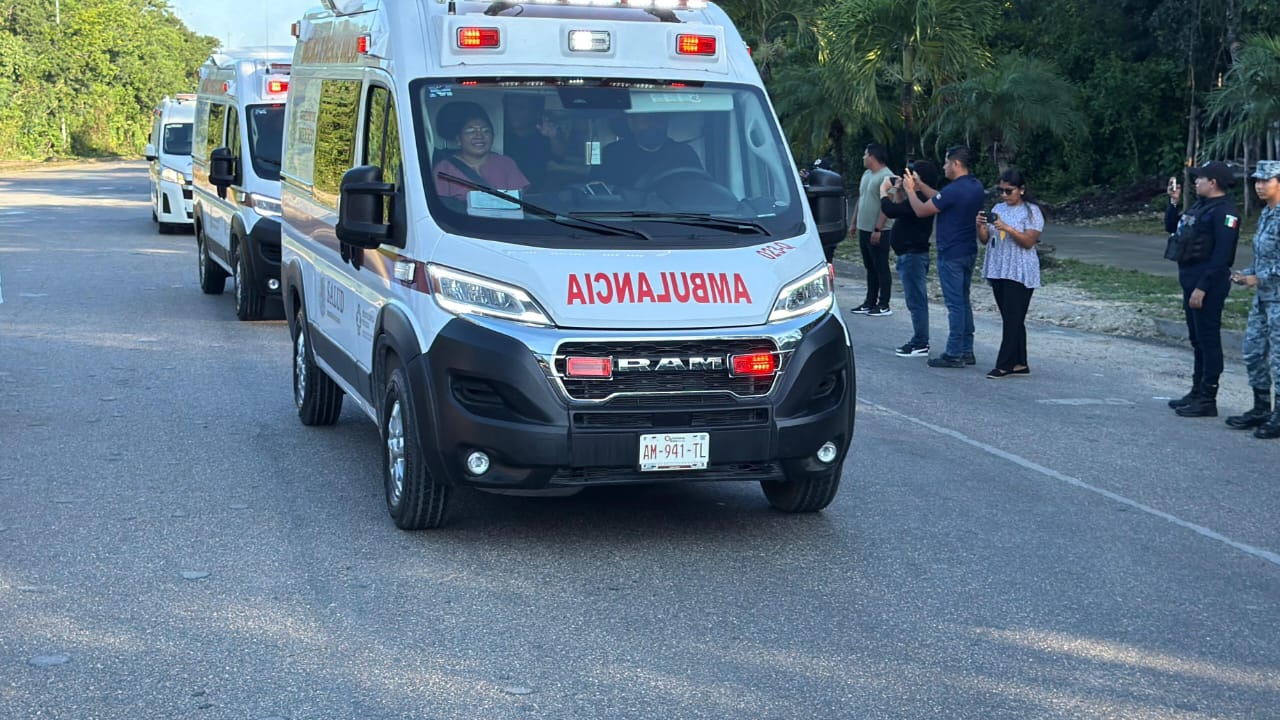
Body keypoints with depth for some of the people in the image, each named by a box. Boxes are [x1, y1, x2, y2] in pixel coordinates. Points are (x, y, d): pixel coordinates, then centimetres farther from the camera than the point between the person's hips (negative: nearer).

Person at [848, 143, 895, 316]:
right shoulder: (866, 174, 14)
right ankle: (870, 302, 20)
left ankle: (884, 306, 0)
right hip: (864, 229, 9)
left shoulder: (886, 176, -15)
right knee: (870, 268, 14)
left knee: (881, 268, -4)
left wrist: (878, 229, -23)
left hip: (877, 232, -9)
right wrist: (854, 223, 20)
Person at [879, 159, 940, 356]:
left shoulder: (919, 199, -21)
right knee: (916, 300, 15)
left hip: (912, 256, -11)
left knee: (916, 300, -7)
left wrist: (884, 190, -10)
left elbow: (890, 211, -26)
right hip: (911, 253, 11)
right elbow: (900, 209, 26)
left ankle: (920, 344, -5)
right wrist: (897, 191, 14)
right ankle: (919, 341, 22)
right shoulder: (920, 198, 12)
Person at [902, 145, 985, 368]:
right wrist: (920, 186, 19)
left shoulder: (954, 190, -21)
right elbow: (942, 200, 19)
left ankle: (954, 354, -1)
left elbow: (922, 211, -13)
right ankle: (967, 351, 19)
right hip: (968, 252, 9)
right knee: (963, 302, 15)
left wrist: (910, 190, 2)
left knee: (955, 304, -5)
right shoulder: (976, 187, 8)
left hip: (951, 255, -9)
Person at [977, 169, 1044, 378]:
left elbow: (1029, 242, -14)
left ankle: (1004, 365, -6)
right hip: (997, 270, 6)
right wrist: (981, 226, -11)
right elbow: (985, 240, 10)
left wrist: (1006, 228, -25)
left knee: (1013, 319, -7)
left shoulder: (1031, 211, -5)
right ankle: (1019, 363, 12)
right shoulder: (998, 209, 12)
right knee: (1011, 319, 8)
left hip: (1020, 273, -6)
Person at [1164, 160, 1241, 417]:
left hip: (1208, 282, -10)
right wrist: (1173, 202, 10)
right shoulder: (1201, 206, 15)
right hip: (1191, 280, 10)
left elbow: (1221, 255, -22)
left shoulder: (1223, 211, -16)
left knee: (1208, 340, -5)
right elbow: (1172, 227, 25)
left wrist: (1202, 287, -24)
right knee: (1197, 339, 16)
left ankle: (1208, 400, -1)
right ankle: (1197, 392, 26)